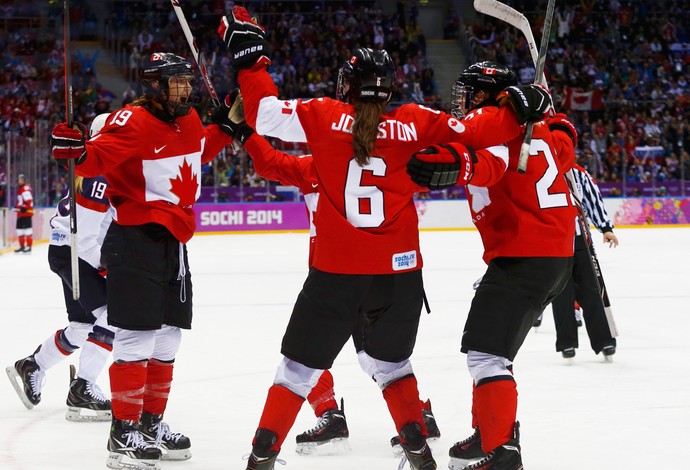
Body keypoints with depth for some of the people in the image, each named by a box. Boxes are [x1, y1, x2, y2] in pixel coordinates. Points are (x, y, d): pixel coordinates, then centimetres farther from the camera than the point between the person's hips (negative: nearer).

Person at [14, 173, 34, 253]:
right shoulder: (19, 188, 20)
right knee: (19, 229, 13)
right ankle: (22, 246, 23)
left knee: (27, 228, -12)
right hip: (20, 213, 11)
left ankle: (29, 246, -13)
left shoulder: (26, 188, -12)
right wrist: (17, 207, 21)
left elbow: (29, 199, -22)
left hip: (26, 212, -11)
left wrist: (24, 207, -27)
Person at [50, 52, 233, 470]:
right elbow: (99, 157, -27)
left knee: (168, 338, 15)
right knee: (138, 338, -10)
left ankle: (152, 423, 27)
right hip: (136, 241, -9)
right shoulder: (133, 121, -16)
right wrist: (80, 150, -47)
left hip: (173, 242, 9)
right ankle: (124, 433, -5)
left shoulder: (189, 120, 11)